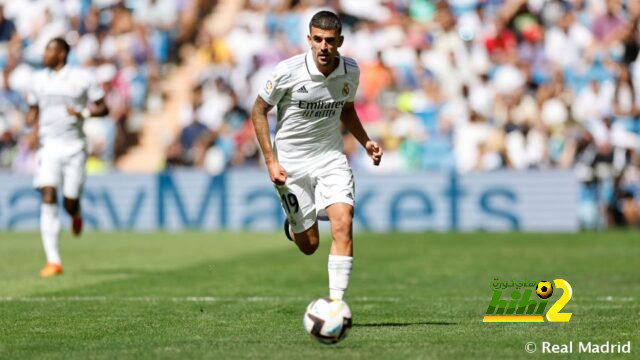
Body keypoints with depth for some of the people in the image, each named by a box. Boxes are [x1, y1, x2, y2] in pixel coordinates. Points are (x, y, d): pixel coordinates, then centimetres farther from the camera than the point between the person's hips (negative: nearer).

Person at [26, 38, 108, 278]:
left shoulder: (82, 78, -1)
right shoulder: (39, 79, 9)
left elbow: (102, 108, 3)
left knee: (70, 203, -2)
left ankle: (76, 214, 41)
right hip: (48, 147, 2)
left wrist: (83, 113, -16)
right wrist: (34, 124, 1)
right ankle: (53, 261, -16)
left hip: (74, 147, -2)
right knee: (48, 197, -15)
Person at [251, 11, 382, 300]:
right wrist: (271, 161, -12)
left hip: (331, 157, 2)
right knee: (309, 245, 4)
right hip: (291, 164, -2)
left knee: (343, 225, -20)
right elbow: (259, 112, -5)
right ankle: (292, 225, 41)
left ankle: (336, 301, -17)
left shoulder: (351, 72, -5)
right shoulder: (288, 71, -17)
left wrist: (365, 142, 2)